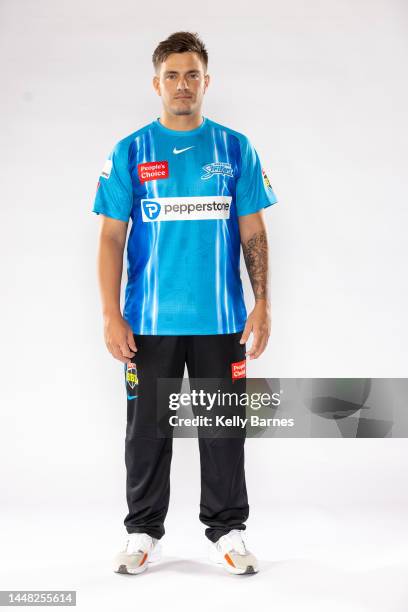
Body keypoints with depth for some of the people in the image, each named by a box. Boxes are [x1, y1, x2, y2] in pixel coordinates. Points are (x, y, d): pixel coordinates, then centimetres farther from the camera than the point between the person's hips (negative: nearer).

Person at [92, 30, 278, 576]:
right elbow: (111, 238, 1)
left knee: (223, 426, 8)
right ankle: (143, 532, 23)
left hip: (221, 319, 1)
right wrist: (111, 316, -7)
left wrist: (263, 303, -3)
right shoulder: (130, 153, 2)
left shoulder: (236, 149, 5)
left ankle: (228, 531, 22)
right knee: (147, 428, 8)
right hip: (150, 321, 0)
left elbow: (253, 233, 6)